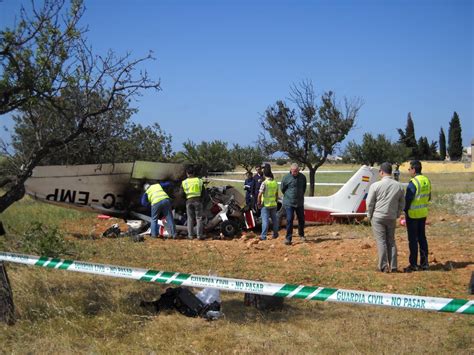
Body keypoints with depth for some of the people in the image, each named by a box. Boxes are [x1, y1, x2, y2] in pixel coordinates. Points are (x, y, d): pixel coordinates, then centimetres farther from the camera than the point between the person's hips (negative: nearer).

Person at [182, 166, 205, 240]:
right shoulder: (199, 181, 3)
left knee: (190, 218, 8)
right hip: (198, 200, 0)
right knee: (199, 218, 2)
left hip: (189, 201, 1)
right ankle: (199, 235, -3)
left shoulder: (184, 182, 1)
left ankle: (190, 235, 5)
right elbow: (203, 192, 9)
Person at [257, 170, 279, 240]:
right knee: (274, 219, 15)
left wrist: (259, 203, -6)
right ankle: (275, 234, 24)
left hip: (265, 204, -5)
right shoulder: (275, 183, 4)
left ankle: (263, 236, -3)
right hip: (273, 204, 5)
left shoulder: (264, 183, -15)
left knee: (265, 220, -3)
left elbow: (260, 194, -18)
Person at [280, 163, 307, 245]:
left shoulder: (302, 177, -2)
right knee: (289, 220, -9)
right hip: (289, 203, -3)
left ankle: (301, 235, 34)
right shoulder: (286, 178, -10)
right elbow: (282, 189, 4)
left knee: (301, 219, 13)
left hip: (300, 202, 3)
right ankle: (288, 238, -4)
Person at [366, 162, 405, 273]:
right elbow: (402, 204, 7)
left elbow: (370, 203, -7)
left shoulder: (376, 185, -12)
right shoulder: (399, 186, 0)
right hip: (392, 218, 4)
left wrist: (369, 216, 6)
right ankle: (393, 266, 11)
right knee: (391, 241, 13)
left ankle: (383, 266, 3)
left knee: (381, 242, 2)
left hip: (378, 217, -3)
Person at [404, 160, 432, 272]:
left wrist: (405, 210, -4)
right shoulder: (427, 181, 6)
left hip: (413, 214, -8)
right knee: (422, 237, 15)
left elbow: (408, 199, -19)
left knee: (413, 239, 0)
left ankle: (413, 264, 4)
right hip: (423, 213, 8)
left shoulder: (413, 183, -20)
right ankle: (424, 263, 19)